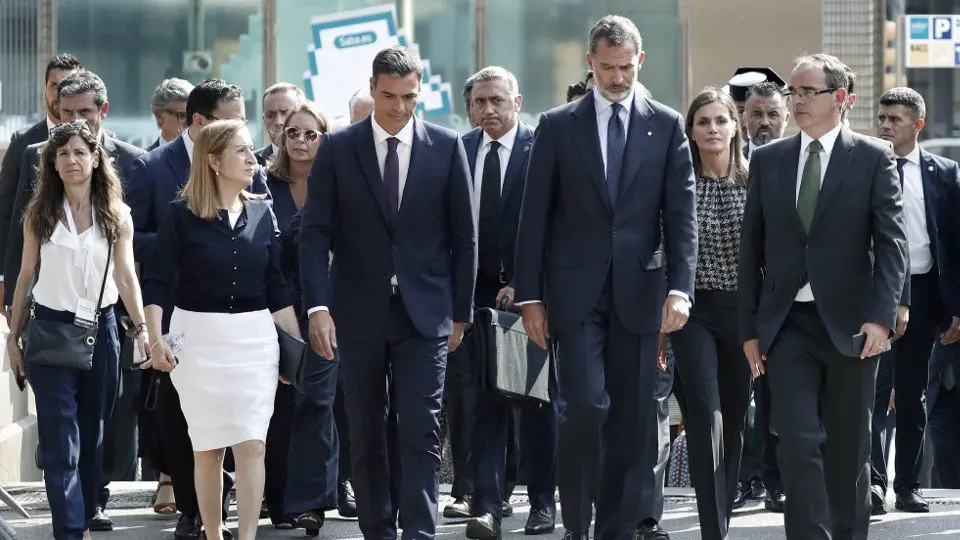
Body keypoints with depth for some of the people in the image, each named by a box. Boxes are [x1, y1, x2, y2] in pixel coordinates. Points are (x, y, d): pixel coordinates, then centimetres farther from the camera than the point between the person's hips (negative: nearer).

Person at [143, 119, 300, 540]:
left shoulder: (262, 213, 6)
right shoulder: (182, 214, -5)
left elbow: (275, 290, 11)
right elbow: (157, 283, -5)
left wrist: (303, 340, 7)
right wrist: (156, 340, -15)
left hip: (254, 339, 2)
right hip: (198, 338, -2)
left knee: (251, 445, -7)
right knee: (208, 448, 3)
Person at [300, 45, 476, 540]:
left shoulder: (446, 148, 1)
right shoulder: (337, 149, 1)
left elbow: (464, 235, 6)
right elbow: (316, 233, -2)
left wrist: (461, 311, 5)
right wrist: (318, 306, -13)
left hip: (424, 313, -1)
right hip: (359, 312, 1)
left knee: (421, 432, -10)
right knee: (366, 436, 8)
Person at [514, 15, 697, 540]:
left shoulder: (666, 126, 6)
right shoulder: (558, 126, 4)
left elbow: (681, 214, 1)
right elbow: (534, 217, 4)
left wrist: (680, 288, -10)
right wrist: (530, 297, 0)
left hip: (638, 290, 2)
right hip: (576, 290, -1)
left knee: (632, 419, 4)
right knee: (586, 406, -14)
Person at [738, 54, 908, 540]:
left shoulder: (874, 159, 1)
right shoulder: (767, 160, 8)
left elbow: (891, 242, -5)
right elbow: (752, 248, 10)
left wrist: (881, 317, -17)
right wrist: (750, 327, 5)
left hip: (849, 324, -1)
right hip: (787, 323, 1)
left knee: (848, 450, 7)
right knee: (799, 443, -11)